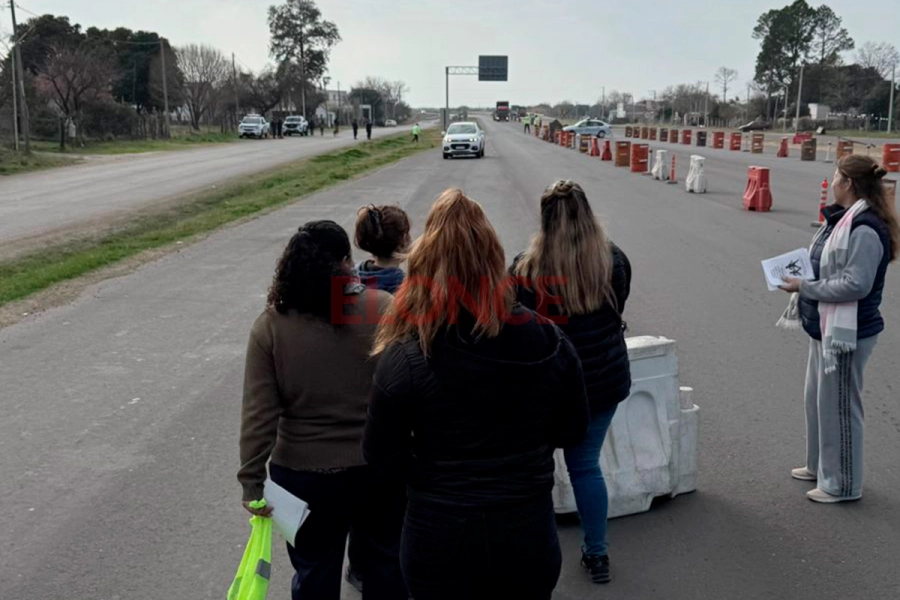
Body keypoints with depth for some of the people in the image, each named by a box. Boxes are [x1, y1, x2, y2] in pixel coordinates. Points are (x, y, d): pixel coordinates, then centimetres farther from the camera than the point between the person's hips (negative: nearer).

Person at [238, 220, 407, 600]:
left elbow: (259, 414, -11)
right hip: (382, 468, 0)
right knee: (386, 563, 21)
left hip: (305, 475, 0)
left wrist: (252, 481, -5)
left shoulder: (271, 326, -9)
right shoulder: (385, 309, -11)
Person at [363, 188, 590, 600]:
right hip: (528, 534, 2)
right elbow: (572, 430, 2)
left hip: (439, 539, -2)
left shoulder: (405, 356, -19)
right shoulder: (548, 341, -11)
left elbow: (381, 458, -10)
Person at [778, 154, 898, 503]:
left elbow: (856, 284, -27)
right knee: (817, 399, 21)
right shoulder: (843, 218, 8)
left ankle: (842, 484, 16)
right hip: (825, 327, 10)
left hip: (847, 331, -10)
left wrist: (804, 288, -21)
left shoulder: (865, 229, -23)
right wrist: (801, 277, 1)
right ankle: (819, 465, 39)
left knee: (837, 406, 2)